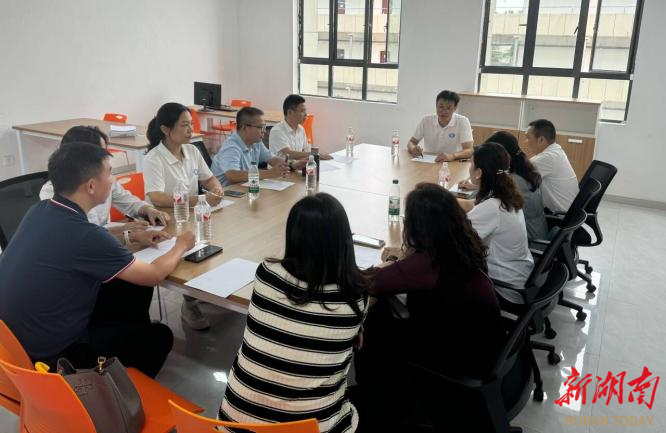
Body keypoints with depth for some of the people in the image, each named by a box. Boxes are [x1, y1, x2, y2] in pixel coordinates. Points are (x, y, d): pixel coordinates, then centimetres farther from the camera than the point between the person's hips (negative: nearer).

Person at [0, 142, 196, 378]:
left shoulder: (38, 212, -6)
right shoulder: (83, 235, -29)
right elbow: (152, 276, -16)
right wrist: (181, 246, 2)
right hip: (50, 354, -7)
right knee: (159, 336, 9)